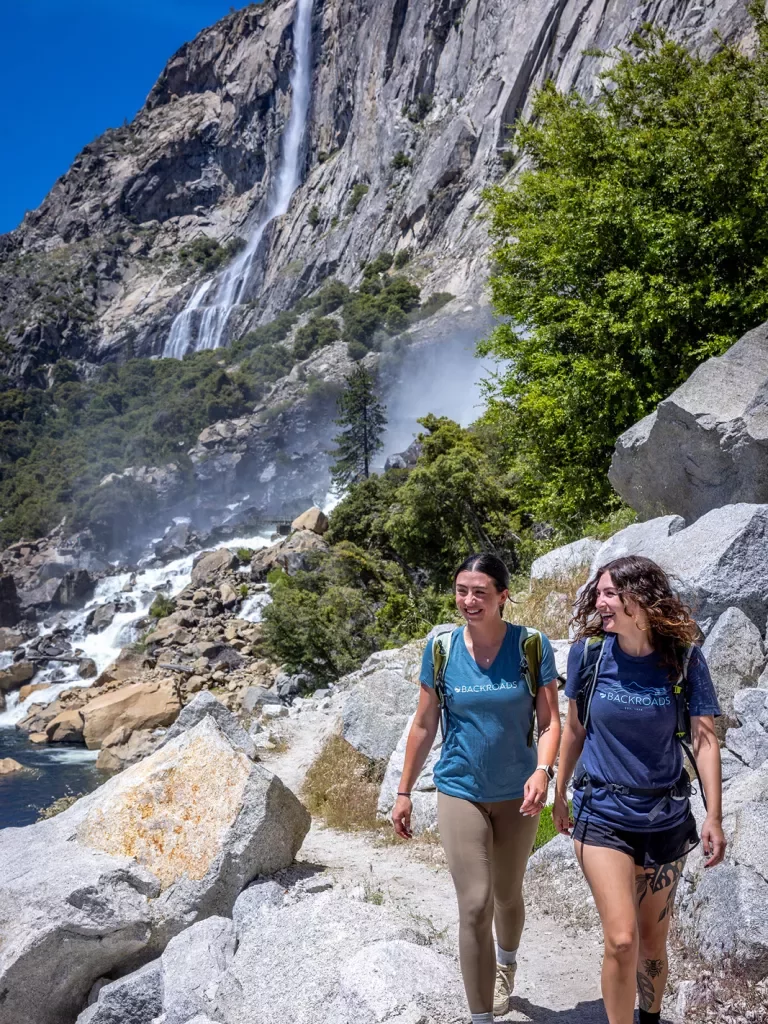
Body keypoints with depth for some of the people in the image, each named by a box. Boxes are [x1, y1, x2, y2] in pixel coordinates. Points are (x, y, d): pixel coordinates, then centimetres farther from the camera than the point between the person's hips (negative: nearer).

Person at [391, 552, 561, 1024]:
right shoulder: (441, 647, -8)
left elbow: (550, 720, -8)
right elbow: (425, 725, 1)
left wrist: (542, 770, -27)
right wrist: (404, 791, 5)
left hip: (516, 794, 1)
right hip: (460, 792, 0)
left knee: (507, 894, 20)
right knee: (475, 906, -6)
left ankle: (506, 963, 52)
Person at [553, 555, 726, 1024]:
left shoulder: (684, 659, -10)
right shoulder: (588, 652, -9)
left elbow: (705, 739, -6)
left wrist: (714, 816, -12)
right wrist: (560, 794, 12)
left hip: (665, 816, 1)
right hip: (603, 813, -1)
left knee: (653, 937, 15)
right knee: (622, 938, -11)